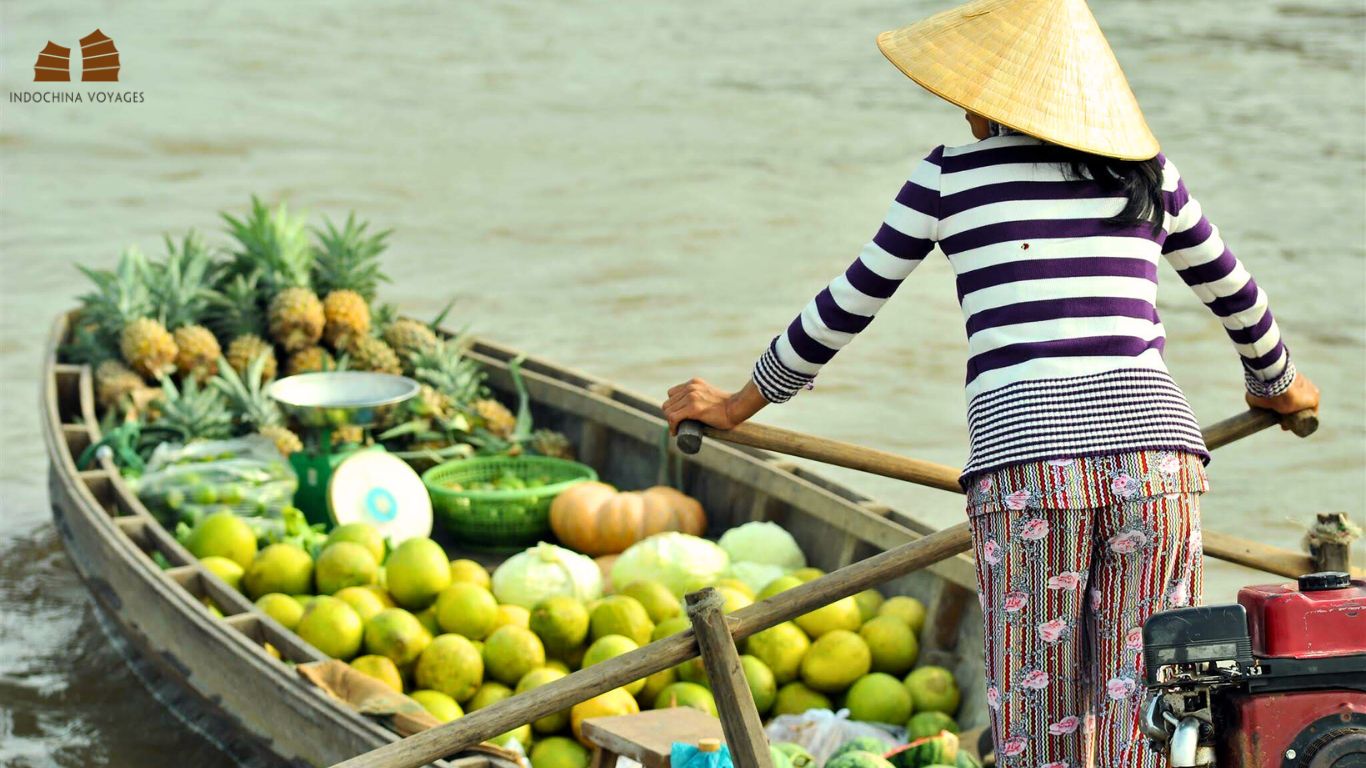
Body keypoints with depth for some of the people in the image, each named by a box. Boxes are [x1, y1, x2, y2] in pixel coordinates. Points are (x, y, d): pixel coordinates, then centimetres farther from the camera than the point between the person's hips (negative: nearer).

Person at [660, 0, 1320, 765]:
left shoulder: (950, 177, 7)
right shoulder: (1146, 172, 15)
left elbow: (847, 307, 15)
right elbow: (1235, 293, 29)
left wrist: (739, 404, 29)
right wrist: (1279, 384, 50)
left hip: (1027, 462, -2)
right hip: (1156, 450, 3)